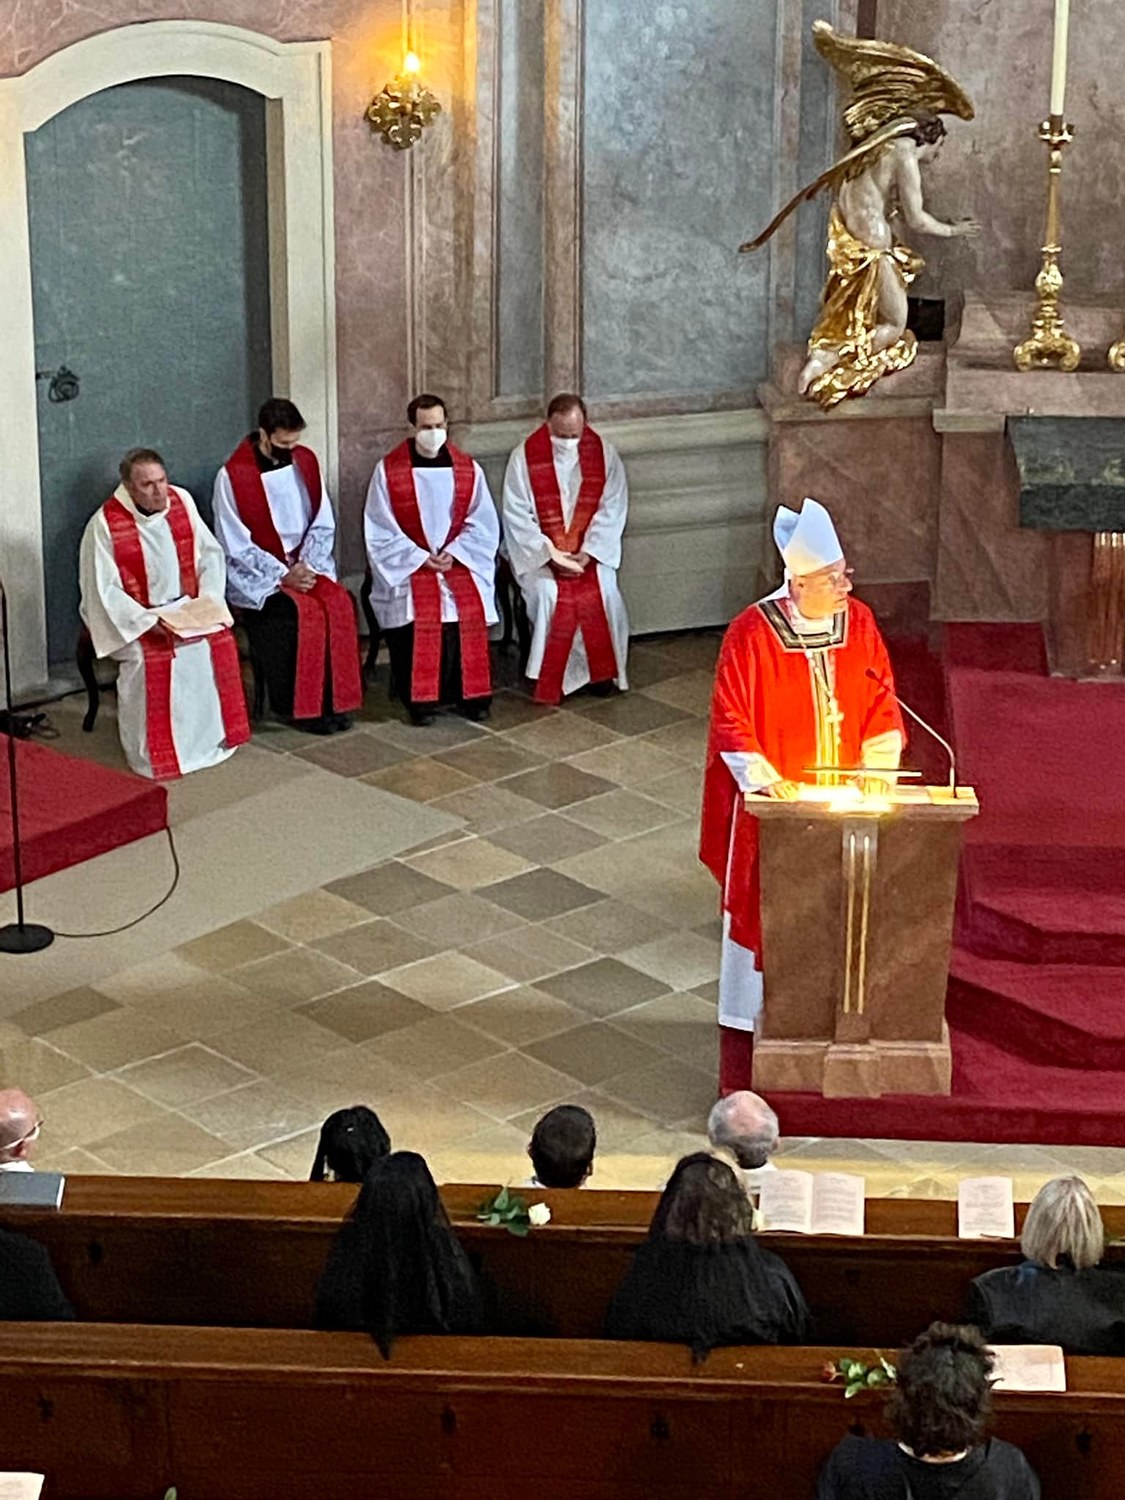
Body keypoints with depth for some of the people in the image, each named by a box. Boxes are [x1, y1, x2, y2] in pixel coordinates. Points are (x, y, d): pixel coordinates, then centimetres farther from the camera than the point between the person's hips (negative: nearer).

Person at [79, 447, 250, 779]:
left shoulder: (182, 502, -1)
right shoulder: (105, 525, -15)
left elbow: (210, 553, 6)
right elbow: (104, 591, -16)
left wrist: (207, 599, -11)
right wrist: (149, 622, -26)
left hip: (185, 609, 5)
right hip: (135, 618, -5)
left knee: (219, 643, -19)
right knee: (151, 659, -30)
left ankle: (212, 737, -1)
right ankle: (155, 754, -13)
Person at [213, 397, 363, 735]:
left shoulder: (306, 461, 3)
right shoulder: (232, 476, -12)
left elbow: (324, 524, 6)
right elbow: (236, 546, -12)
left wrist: (306, 565, -11)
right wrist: (283, 575, -19)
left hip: (306, 565, 5)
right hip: (256, 575, -4)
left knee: (339, 604, -21)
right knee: (296, 613, -28)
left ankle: (334, 699, -12)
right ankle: (296, 706, -15)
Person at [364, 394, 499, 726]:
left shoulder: (469, 469, 7)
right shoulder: (388, 470, 0)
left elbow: (483, 525, 6)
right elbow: (381, 531, -2)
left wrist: (454, 553, -10)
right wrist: (420, 558, -12)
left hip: (460, 561, 2)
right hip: (407, 564, -2)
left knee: (470, 610, -23)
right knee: (417, 613, -27)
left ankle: (471, 693, -11)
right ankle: (420, 698, -17)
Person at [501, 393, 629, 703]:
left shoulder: (604, 454, -2)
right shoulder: (524, 457, -8)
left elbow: (612, 511, -4)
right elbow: (517, 516, -9)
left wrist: (588, 553, -16)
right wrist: (549, 555, -18)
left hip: (589, 552, 2)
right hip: (540, 553, -2)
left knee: (604, 593, -23)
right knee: (549, 595, -28)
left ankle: (602, 671, -5)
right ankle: (549, 679, -15)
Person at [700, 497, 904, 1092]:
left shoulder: (859, 624, -2)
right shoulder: (752, 633, -16)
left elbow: (882, 706, 6)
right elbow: (730, 722, -13)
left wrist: (876, 772, -6)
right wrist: (765, 781, -24)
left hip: (841, 807, 4)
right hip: (772, 808, -4)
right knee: (761, 910, 5)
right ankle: (745, 1028, 17)